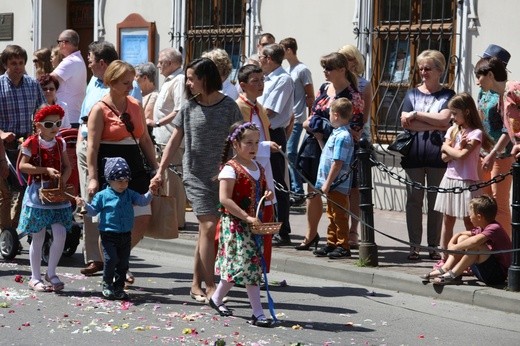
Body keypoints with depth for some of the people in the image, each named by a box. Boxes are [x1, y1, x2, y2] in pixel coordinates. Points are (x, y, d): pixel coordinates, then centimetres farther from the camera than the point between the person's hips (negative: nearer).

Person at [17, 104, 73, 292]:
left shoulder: (60, 143, 6)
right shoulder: (31, 143, -7)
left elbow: (67, 166, 12)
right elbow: (22, 166, -12)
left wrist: (63, 178, -8)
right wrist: (46, 170, -19)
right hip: (37, 194, -4)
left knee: (60, 234, -7)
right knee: (38, 238, 3)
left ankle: (51, 273, 12)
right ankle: (35, 278, 16)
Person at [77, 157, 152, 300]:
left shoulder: (130, 194, 7)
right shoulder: (103, 196, -4)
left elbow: (143, 201, 3)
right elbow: (93, 211, 1)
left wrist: (150, 192, -13)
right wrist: (84, 205, -17)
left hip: (125, 235, 4)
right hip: (109, 235, -4)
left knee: (123, 263, 8)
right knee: (111, 260, -13)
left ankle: (118, 288, 18)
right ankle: (107, 286, 4)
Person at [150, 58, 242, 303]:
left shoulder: (228, 106, -1)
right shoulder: (189, 107, 3)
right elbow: (175, 140, 9)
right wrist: (160, 171, 5)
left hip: (221, 176, 1)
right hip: (195, 175, 0)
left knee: (205, 230, 8)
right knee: (209, 226, -12)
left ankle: (197, 285, 18)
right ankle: (209, 287, -8)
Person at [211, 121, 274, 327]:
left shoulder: (258, 168, 11)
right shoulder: (231, 169, -14)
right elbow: (224, 199, -21)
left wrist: (267, 196, 2)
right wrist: (247, 217, -24)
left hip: (253, 223, 8)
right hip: (235, 223, -8)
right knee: (249, 264, -9)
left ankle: (217, 298, 29)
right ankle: (258, 313, -6)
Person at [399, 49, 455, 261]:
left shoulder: (448, 95, 6)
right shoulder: (412, 94, 12)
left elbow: (443, 119, -12)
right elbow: (406, 123, -3)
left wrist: (416, 115, -8)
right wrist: (436, 126, -10)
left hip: (437, 155, -2)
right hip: (414, 154, 2)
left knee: (436, 202, 2)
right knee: (414, 200, 3)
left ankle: (434, 246, 9)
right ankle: (414, 245, 10)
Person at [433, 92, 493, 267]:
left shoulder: (475, 133, -9)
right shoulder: (452, 130, 9)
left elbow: (461, 155, -20)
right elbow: (444, 157, 1)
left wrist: (447, 147, -4)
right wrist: (459, 147, -14)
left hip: (466, 182, -6)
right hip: (449, 180, 6)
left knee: (469, 222, -1)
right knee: (447, 221, 9)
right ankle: (444, 258, 14)